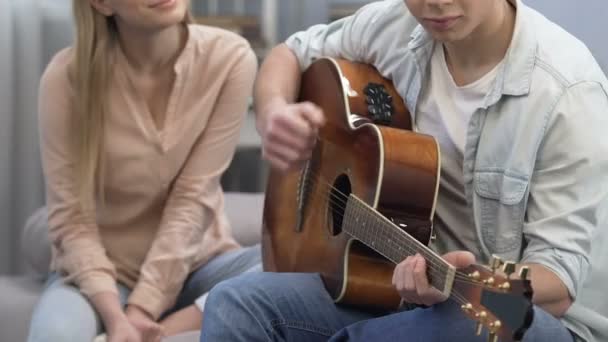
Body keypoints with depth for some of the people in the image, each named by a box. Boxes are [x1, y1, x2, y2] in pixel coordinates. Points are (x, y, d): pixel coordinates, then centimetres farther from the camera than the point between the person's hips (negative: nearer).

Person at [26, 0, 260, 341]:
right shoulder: (68, 77, -14)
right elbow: (71, 219, -13)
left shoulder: (229, 58, -13)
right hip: (103, 268, -2)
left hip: (197, 262, 2)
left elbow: (193, 198, -14)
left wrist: (140, 309, -21)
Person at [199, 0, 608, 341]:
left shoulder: (567, 89, -23)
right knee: (237, 303, -17)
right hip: (400, 281, 5)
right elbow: (293, 54, 14)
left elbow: (560, 278, -22)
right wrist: (274, 114, -10)